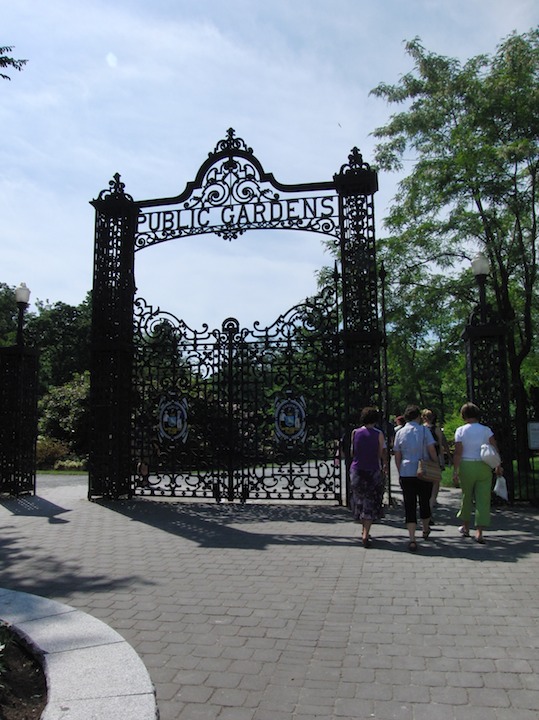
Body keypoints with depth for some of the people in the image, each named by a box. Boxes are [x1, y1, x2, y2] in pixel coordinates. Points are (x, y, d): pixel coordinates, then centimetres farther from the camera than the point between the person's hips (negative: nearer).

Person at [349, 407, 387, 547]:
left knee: (360, 501, 18)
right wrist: (385, 464, 14)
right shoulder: (379, 434, -7)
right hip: (373, 471, -3)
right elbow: (382, 453, -5)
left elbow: (352, 453, 5)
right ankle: (365, 534, -6)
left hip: (357, 471, 3)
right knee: (371, 504, 4)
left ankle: (364, 530, 30)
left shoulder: (355, 432, 0)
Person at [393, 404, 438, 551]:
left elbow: (397, 456, 6)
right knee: (425, 502, 18)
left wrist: (400, 473, 14)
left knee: (409, 506, 1)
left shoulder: (400, 433, 3)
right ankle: (426, 530, 37)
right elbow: (432, 451, -6)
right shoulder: (424, 430, -3)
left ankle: (412, 540, -6)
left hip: (406, 473, 1)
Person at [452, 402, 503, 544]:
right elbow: (495, 449, -4)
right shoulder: (486, 430, -1)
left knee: (466, 496, 17)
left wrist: (455, 471, -6)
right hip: (484, 467, 0)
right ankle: (479, 532, -5)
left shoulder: (460, 430, -5)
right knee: (483, 499, 2)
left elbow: (457, 453, -8)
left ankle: (466, 527, 31)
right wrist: (498, 466, 6)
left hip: (466, 466, 0)